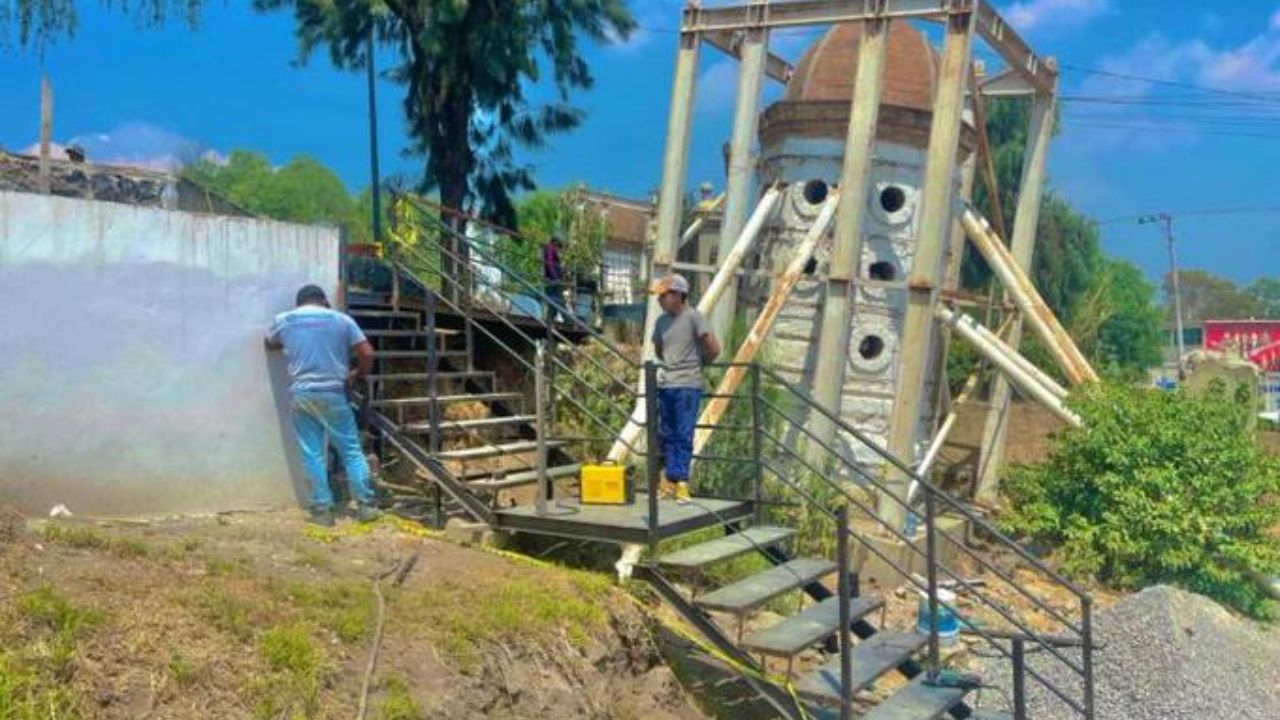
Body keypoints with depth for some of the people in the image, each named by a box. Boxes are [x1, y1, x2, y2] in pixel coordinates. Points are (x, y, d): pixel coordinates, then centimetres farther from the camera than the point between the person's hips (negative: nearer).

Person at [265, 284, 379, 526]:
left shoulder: (283, 320, 9)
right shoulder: (341, 320, 3)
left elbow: (270, 344, 29)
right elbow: (367, 353, -1)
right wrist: (357, 374, 16)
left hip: (301, 394, 1)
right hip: (332, 393, -1)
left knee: (313, 455, 5)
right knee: (351, 450, 7)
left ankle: (322, 510, 6)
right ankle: (365, 505, 7)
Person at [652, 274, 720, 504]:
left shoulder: (693, 317, -9)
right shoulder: (662, 321, 10)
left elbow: (714, 349, -8)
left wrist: (697, 363, 6)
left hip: (687, 385, -6)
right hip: (665, 384, 6)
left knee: (684, 436, -5)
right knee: (667, 435, 9)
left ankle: (681, 483, -2)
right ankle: (672, 480, 18)